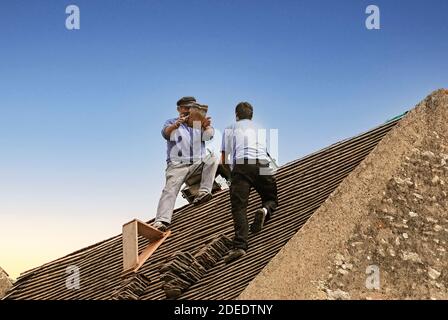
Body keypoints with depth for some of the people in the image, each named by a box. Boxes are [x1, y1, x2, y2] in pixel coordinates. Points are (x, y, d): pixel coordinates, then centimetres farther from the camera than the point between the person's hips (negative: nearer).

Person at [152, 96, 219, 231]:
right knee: (170, 189, -23)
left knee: (213, 158, -24)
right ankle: (161, 221, -38)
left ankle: (203, 192, -30)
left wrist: (206, 125, -30)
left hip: (198, 164, 2)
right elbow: (165, 133, -13)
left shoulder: (200, 124, 17)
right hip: (177, 165, -2)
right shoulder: (172, 123, 11)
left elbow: (208, 135, -5)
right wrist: (175, 125, -37)